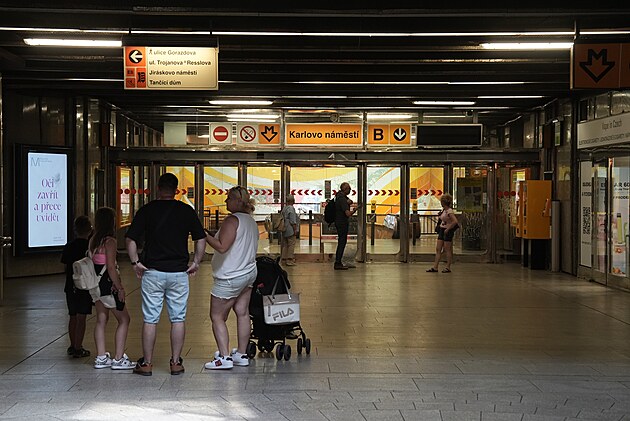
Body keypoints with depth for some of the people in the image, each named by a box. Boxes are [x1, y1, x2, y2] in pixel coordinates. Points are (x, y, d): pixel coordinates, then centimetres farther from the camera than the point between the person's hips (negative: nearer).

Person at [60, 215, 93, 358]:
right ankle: (78, 348, -2)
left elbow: (65, 265, 7)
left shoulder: (69, 246, 3)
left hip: (70, 286, 5)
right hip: (85, 286, -5)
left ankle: (73, 346, 22)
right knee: (81, 317, -2)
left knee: (73, 317, 14)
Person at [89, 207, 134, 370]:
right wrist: (120, 288, -14)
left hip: (96, 286, 8)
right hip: (108, 285, -8)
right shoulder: (110, 241, -16)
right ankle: (118, 359, 0)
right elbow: (111, 267, -19)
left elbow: (93, 262, 11)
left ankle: (101, 357, 15)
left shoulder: (93, 240, 8)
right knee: (124, 320, 2)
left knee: (101, 319, 13)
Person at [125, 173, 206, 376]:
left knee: (150, 319, 5)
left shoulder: (146, 210, 0)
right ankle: (176, 362, 10)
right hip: (179, 272, 1)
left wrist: (136, 263, 1)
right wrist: (196, 263, 9)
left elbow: (131, 239, -5)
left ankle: (147, 363, 9)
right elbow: (201, 239, 1)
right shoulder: (186, 211, 2)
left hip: (152, 272, 0)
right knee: (178, 319, 7)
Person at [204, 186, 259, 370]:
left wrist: (205, 236, -17)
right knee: (242, 313, 12)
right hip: (249, 272, 9)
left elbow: (222, 246, -26)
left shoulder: (232, 220, -19)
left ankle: (224, 357, -6)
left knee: (217, 317, -2)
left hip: (230, 277, -9)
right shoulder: (251, 221, 10)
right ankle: (242, 354, 15)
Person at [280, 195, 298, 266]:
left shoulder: (284, 209, 12)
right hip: (290, 230, -9)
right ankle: (289, 260, -6)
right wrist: (295, 230, -13)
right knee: (291, 245, -5)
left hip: (284, 230, 9)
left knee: (285, 245, 12)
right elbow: (293, 221, -17)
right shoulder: (291, 208, -14)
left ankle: (284, 259, 15)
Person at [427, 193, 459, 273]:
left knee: (447, 250, -2)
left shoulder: (449, 211, -16)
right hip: (442, 230, 9)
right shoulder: (444, 210, 11)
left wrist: (448, 229, -21)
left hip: (447, 231, -9)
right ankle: (435, 267, 5)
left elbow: (455, 221, -26)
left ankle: (448, 267, 6)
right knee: (438, 249, 5)